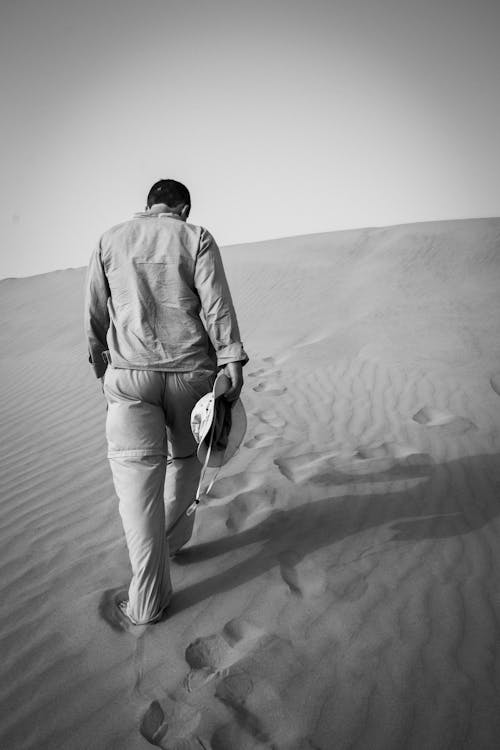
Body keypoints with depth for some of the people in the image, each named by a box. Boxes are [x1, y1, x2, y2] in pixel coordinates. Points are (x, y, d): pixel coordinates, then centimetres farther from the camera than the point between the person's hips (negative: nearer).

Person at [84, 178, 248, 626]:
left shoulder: (110, 241, 12)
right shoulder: (197, 238, 5)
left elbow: (95, 312, 14)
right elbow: (217, 304, -6)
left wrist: (99, 360, 27)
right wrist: (232, 361, -7)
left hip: (128, 371, 1)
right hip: (191, 370, 0)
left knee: (137, 473, -3)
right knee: (185, 456, 21)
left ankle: (147, 601, -3)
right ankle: (172, 541, 38)